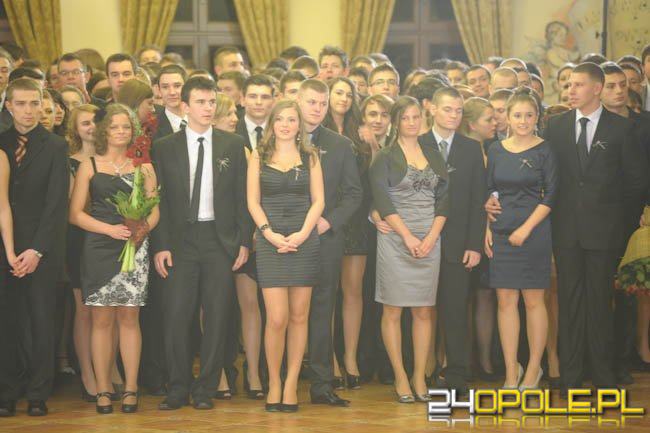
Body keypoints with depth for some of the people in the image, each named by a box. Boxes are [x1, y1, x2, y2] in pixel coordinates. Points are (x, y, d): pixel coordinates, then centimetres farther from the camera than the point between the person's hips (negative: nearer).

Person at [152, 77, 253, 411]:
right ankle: (178, 389, 8)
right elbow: (159, 201, 3)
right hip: (180, 241, -1)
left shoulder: (233, 145, 7)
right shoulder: (164, 148, 5)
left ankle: (205, 389, 11)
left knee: (216, 317, 2)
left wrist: (244, 241, 0)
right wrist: (160, 246, -4)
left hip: (220, 240, 1)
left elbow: (242, 197, 6)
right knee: (176, 316, -3)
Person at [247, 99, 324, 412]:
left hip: (304, 241, 1)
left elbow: (318, 201, 5)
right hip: (270, 241, -1)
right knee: (277, 318, -9)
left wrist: (302, 234, -9)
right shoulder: (259, 156, 9)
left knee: (299, 316, 2)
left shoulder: (310, 157, 10)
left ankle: (291, 383, 9)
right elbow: (253, 201, 4)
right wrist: (270, 233, -10)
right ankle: (273, 383, 4)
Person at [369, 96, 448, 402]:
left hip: (429, 241, 4)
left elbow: (443, 199, 8)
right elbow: (382, 201, -7)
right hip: (395, 239, -4)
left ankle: (419, 377, 8)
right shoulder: (385, 158, 1)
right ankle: (400, 377, 3)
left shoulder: (433, 157, 13)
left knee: (424, 311, 3)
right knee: (393, 310, -2)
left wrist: (431, 237, -6)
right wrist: (408, 236, -14)